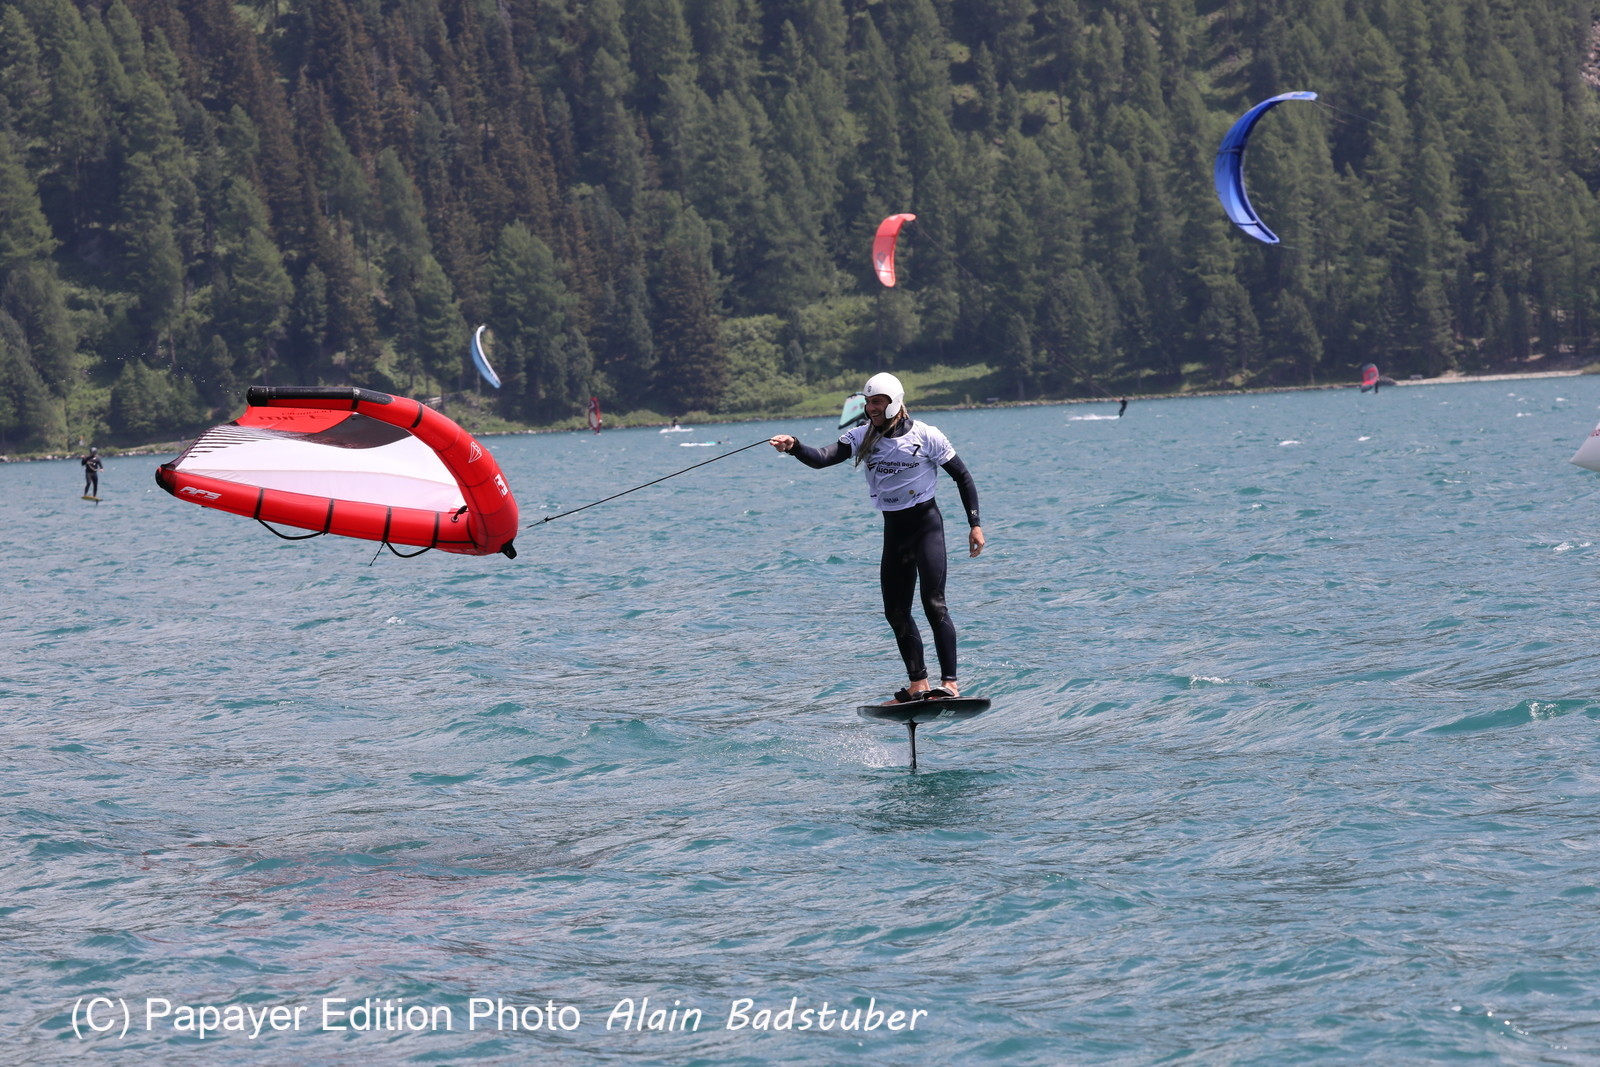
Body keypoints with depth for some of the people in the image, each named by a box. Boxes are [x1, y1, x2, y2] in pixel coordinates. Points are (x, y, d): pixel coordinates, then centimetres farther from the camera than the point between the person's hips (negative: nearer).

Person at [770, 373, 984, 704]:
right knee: (896, 612, 6)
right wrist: (794, 448, -35)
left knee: (934, 604, -15)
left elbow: (963, 477, 0)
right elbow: (823, 458, -15)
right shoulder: (862, 437, 0)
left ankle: (950, 683, -15)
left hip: (926, 523, -6)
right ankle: (918, 686, 16)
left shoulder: (927, 437, -9)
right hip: (893, 529, 6)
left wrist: (975, 524, -4)